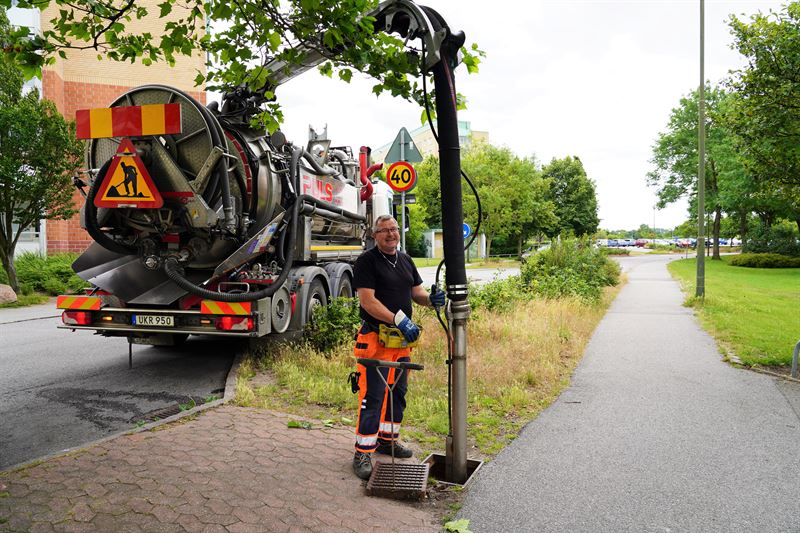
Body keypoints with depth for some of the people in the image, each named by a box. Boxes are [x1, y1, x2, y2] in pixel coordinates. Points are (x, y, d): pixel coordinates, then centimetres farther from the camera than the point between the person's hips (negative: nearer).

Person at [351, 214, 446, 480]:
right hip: (375, 337, -7)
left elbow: (417, 292, 16)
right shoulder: (367, 261, -8)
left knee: (398, 392, 16)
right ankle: (363, 453, 3)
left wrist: (431, 298, -8)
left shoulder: (406, 260, 15)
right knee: (372, 396, -6)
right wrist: (399, 319, -25)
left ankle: (387, 438, 32)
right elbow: (367, 300, -17)